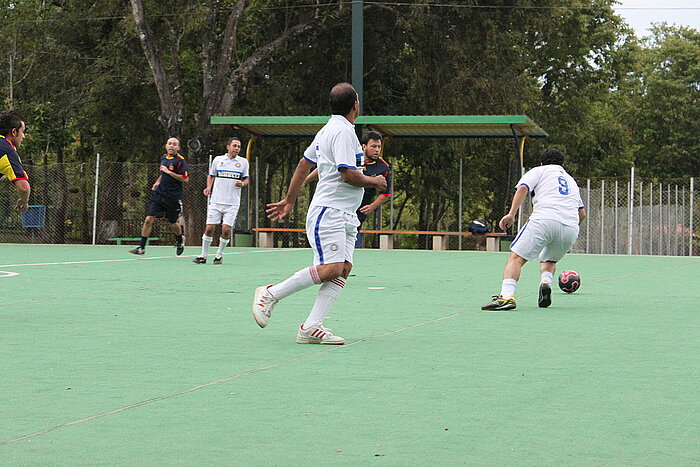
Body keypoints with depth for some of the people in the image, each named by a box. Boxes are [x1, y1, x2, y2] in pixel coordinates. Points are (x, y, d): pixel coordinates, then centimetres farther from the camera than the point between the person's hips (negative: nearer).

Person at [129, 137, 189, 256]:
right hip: (159, 193, 5)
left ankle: (180, 240, 42)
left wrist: (168, 172, -16)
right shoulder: (163, 158, 11)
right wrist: (157, 182, 13)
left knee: (173, 223, 10)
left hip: (173, 197, -5)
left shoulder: (180, 160, -9)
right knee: (148, 219, -7)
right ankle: (141, 247, -5)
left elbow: (185, 179, -17)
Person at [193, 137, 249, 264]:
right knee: (209, 228, -3)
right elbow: (211, 176, 17)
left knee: (226, 229, -8)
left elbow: (246, 178, 13)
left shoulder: (243, 162, 5)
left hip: (232, 202, 0)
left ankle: (219, 255, 11)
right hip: (216, 200, 0)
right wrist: (209, 187, 0)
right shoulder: (218, 160, 6)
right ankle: (203, 255, 10)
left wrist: (242, 183, -9)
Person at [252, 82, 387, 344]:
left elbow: (304, 164, 24)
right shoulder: (343, 131, -12)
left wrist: (289, 200, 31)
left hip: (345, 216, 10)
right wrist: (373, 182, 0)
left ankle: (311, 327, -10)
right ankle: (271, 294, -5)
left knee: (343, 269, -4)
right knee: (330, 268, -18)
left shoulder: (327, 130, 18)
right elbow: (348, 175, -19)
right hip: (328, 212, -10)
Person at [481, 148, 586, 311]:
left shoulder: (539, 171, 20)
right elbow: (582, 213, 32)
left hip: (544, 219, -5)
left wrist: (511, 214, -7)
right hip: (571, 227, 5)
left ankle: (507, 296, -27)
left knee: (516, 258, -5)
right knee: (549, 260, 27)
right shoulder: (571, 180, 35)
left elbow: (522, 188, 0)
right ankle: (546, 282, -5)